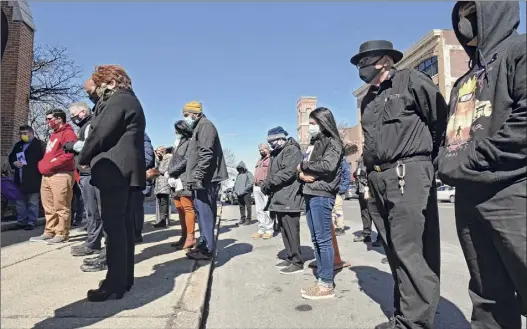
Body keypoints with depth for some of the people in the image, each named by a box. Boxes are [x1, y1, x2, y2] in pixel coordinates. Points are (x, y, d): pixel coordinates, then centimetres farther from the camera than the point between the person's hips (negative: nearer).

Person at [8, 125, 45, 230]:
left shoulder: (39, 144, -5)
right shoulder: (18, 145, 17)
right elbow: (11, 157, 25)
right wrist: (14, 163, 3)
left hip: (33, 179, -7)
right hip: (20, 179, 7)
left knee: (33, 202, -1)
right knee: (20, 202, 13)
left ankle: (31, 222, 7)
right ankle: (21, 221, 23)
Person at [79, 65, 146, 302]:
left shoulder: (117, 100, -7)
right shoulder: (130, 101, 24)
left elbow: (101, 134, -13)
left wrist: (83, 159, 2)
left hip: (115, 170, -10)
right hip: (129, 171, 10)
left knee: (114, 227, -7)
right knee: (124, 225, 10)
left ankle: (115, 284, -2)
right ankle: (124, 279, 17)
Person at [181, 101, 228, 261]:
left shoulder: (205, 125, -8)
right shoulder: (199, 128, 23)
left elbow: (206, 154, -20)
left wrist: (198, 177, -23)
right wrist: (194, 178, 21)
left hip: (205, 179, -10)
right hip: (203, 179, 10)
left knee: (205, 213, -8)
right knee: (203, 212, 13)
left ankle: (207, 249, -2)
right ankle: (204, 245, 22)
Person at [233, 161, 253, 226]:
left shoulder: (248, 174, -1)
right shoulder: (238, 175, 20)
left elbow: (251, 183, -11)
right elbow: (235, 184, 25)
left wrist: (244, 190, -17)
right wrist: (235, 190, 8)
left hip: (246, 193, -6)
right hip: (239, 194, 7)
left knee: (248, 207, -4)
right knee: (241, 207, 10)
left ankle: (248, 219, 0)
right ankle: (242, 219, 17)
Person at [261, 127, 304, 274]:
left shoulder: (292, 150, -8)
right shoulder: (276, 153, 22)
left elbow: (287, 172, -20)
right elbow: (273, 173, 23)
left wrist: (268, 183, -16)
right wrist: (267, 184, 3)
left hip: (289, 198, -10)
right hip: (280, 198, 10)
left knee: (291, 231, -6)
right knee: (285, 230, 14)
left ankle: (297, 262, 3)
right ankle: (290, 258, 24)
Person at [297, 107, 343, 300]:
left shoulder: (333, 143, -3)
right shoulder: (314, 143, 20)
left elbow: (327, 166, -20)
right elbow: (301, 167, 18)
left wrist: (304, 165, -7)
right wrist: (302, 174, -5)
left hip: (322, 196, -8)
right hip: (310, 195, 9)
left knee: (324, 240, -5)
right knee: (316, 240, 11)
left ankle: (327, 285, 3)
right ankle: (321, 279, 21)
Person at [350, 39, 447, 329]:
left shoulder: (411, 81, 1)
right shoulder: (368, 101, 22)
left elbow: (442, 119, -3)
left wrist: (426, 158, 0)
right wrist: (370, 177, 17)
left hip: (409, 174, -7)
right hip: (379, 179, 8)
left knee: (411, 251, -8)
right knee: (396, 251, 11)